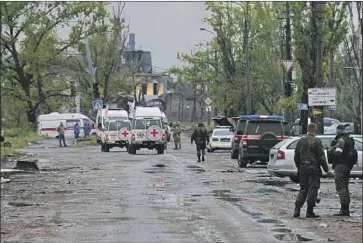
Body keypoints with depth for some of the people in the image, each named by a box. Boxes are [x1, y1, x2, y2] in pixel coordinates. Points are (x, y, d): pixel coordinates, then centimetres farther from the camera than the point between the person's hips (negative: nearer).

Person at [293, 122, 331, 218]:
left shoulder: (300, 141, 8)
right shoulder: (317, 141, -9)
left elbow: (296, 157, 13)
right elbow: (321, 157, -10)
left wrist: (299, 168, 24)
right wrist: (327, 169, -3)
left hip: (303, 168, 5)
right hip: (314, 169, -5)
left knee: (303, 189, 12)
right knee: (312, 189, 0)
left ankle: (297, 209, 3)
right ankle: (309, 212, 1)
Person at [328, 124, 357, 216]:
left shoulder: (341, 140, -14)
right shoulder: (349, 139, 18)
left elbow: (338, 152, -23)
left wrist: (330, 151, -5)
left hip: (340, 165, -10)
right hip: (348, 166, 10)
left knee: (341, 187, -11)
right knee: (345, 187, 15)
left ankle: (344, 209, -15)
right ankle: (346, 209, 18)